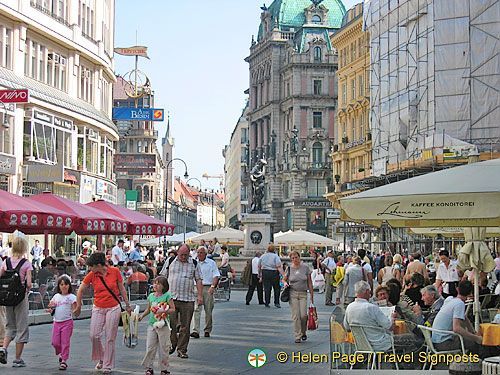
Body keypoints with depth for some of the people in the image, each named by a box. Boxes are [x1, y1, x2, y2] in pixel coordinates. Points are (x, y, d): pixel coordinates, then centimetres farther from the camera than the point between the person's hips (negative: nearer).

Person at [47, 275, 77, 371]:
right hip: (57, 322, 4)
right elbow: (51, 310, 19)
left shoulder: (71, 297, -3)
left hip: (67, 322, -4)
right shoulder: (56, 296, 11)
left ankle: (64, 361, 3)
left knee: (65, 342, -4)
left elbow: (75, 309, -8)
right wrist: (50, 308, -2)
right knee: (55, 342, 4)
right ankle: (61, 354, 32)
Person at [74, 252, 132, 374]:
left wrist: (127, 305, 8)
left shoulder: (115, 271, -9)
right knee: (94, 336, -5)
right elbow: (80, 291, 6)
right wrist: (78, 307, 11)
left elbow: (121, 289, 3)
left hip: (113, 308, -2)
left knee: (110, 338, 1)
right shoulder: (91, 275, -6)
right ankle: (101, 358, 21)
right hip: (98, 308, 2)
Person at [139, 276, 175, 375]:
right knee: (150, 347, 2)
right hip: (152, 324, 4)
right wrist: (142, 315, 4)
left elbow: (173, 309, -7)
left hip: (163, 325, -4)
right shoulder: (151, 296, 8)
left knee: (163, 348, 4)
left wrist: (163, 311, -22)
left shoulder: (167, 296, -6)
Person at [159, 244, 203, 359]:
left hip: (188, 299, 0)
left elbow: (198, 280, 7)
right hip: (171, 298, 0)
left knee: (185, 327, 1)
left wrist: (200, 295, -1)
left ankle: (182, 349, 10)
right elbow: (163, 277, 13)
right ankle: (172, 344, 20)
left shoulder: (194, 264, 9)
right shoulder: (170, 262, 8)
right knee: (171, 324, -2)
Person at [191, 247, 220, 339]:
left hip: (208, 288, -1)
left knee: (208, 310, 4)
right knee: (196, 309, -10)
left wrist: (213, 286, -14)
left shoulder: (211, 263, 5)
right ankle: (196, 331, -15)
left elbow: (216, 276, 0)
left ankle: (207, 330, 16)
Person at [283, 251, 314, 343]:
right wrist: (285, 283, -8)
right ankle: (298, 336, 4)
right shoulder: (289, 268, 2)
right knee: (295, 316, -4)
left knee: (303, 315, -9)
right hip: (293, 293, 0)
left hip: (303, 294, 0)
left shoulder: (305, 267, 1)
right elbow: (284, 279, 17)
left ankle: (303, 332, 19)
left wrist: (312, 295, 4)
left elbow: (309, 282, 6)